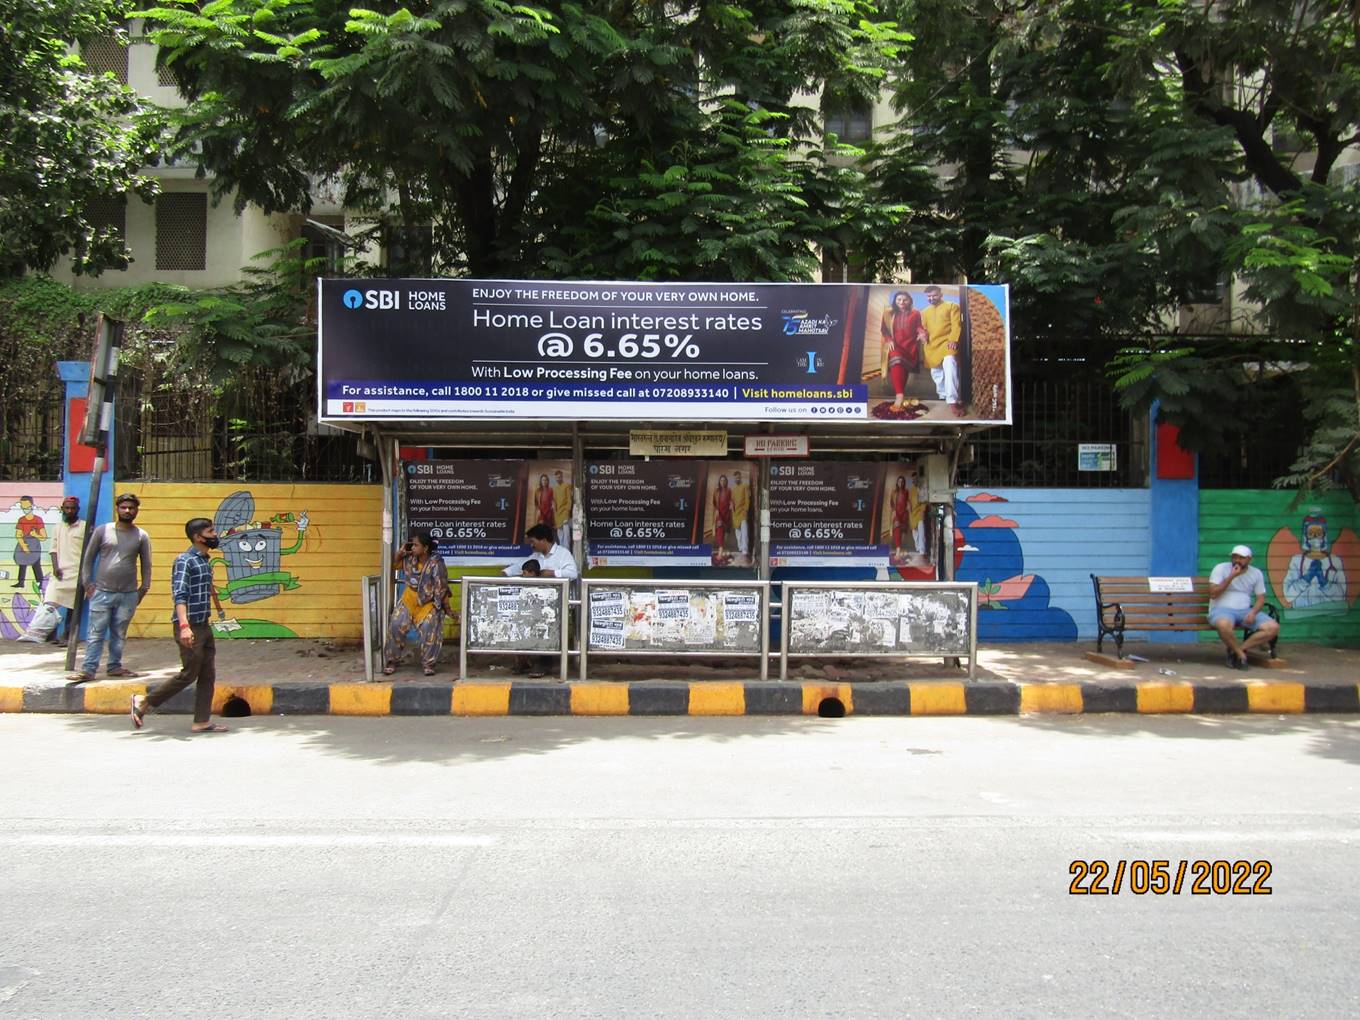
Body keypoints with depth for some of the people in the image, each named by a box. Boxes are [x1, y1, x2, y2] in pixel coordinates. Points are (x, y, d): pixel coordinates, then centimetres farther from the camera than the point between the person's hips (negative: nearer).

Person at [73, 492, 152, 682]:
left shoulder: (142, 536, 5)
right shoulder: (102, 531, 2)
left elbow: (146, 565, 10)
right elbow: (89, 558, 6)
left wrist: (144, 588, 5)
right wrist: (87, 583, 0)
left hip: (128, 595, 1)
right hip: (102, 592, -1)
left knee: (119, 634, 10)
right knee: (96, 633, -2)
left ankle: (115, 666, 19)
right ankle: (88, 670, 0)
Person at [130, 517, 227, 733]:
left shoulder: (205, 561, 14)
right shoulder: (184, 560, -13)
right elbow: (179, 595, -22)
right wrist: (184, 626, -32)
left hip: (204, 625, 9)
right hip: (190, 627, -9)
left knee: (208, 675, 6)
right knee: (189, 674, -2)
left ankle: (202, 721, 10)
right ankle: (144, 702, 12)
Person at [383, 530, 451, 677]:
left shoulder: (436, 564, -21)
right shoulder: (410, 559, -5)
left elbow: (442, 589, -16)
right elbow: (393, 565, 13)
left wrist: (446, 609, -12)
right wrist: (400, 552, -6)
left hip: (429, 601, -4)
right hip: (410, 597, 5)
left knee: (429, 627, -25)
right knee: (396, 624, -13)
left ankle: (429, 664, -9)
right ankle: (391, 662, 1)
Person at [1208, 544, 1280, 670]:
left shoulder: (1256, 573, 10)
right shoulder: (1221, 568, -2)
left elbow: (1261, 598, 10)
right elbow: (1213, 594, -11)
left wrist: (1253, 612, -11)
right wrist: (1231, 577, -16)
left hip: (1245, 611, 4)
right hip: (1222, 610, -4)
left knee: (1273, 628, -19)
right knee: (1224, 625, -41)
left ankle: (1236, 650, -14)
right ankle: (1241, 654, -13)